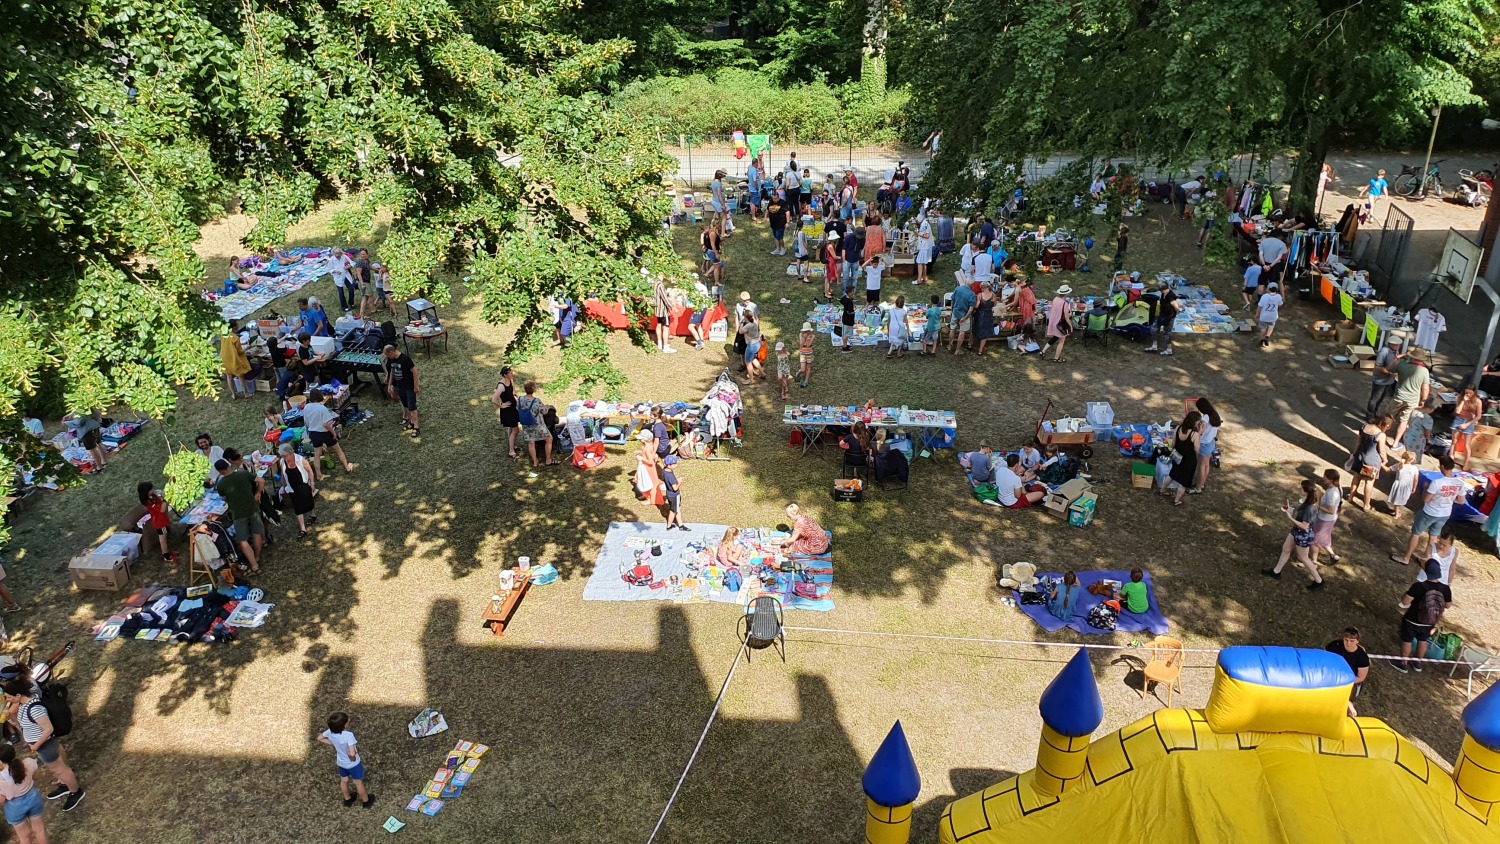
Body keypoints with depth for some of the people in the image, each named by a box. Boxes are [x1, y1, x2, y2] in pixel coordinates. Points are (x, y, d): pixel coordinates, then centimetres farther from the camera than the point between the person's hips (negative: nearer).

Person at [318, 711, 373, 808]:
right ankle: (366, 801, 39)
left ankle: (347, 800, 51)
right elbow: (352, 753, -45)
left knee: (344, 781, 28)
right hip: (353, 764, -5)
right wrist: (353, 755, -22)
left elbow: (319, 738, 0)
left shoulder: (330, 732, -21)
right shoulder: (348, 735, -39)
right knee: (358, 782, 18)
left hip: (341, 762, 5)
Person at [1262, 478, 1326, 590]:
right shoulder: (1307, 502, -7)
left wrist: (1290, 517, -26)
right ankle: (1276, 572, 40)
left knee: (1303, 558, 10)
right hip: (1297, 531, 10)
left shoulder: (1309, 508, -35)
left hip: (1303, 535, -10)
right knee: (1286, 549, 23)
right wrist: (1290, 509, 3)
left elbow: (1304, 526, -29)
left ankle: (1319, 581, 27)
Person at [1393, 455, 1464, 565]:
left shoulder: (1437, 482, -29)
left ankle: (1406, 558, 24)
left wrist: (1425, 488, -4)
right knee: (1433, 535, 25)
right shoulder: (1460, 483, -12)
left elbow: (1425, 499, -20)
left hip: (1429, 513, -5)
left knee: (1415, 533, 13)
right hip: (1445, 515, 5)